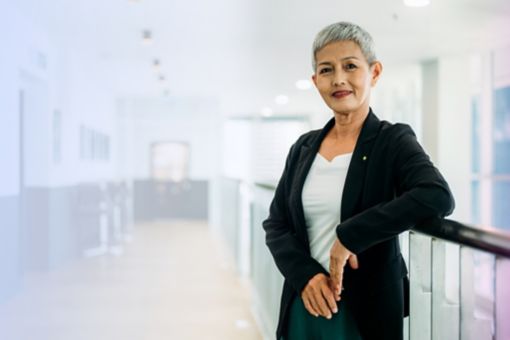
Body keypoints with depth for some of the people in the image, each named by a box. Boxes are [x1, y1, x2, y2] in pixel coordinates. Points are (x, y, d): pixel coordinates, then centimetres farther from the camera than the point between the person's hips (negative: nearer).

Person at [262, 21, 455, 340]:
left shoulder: (393, 140, -8)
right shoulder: (304, 147, 6)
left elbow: (438, 197, -26)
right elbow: (276, 224, 5)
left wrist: (350, 235, -24)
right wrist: (305, 275, -12)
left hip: (368, 308, -4)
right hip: (305, 302, 4)